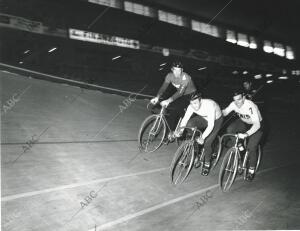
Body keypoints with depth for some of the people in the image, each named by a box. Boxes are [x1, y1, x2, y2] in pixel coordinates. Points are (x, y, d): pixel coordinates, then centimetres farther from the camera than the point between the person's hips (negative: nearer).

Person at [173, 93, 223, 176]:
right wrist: (180, 131, -39)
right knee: (190, 124, -24)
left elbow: (211, 125, -42)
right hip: (204, 118, 5)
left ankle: (207, 164, 9)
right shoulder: (191, 107, -23)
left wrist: (202, 137, -52)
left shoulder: (209, 105, -39)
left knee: (207, 143, -21)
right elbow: (185, 119, -22)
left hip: (216, 120, -5)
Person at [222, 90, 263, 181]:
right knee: (229, 130, -22)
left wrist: (246, 134, -55)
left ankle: (251, 170, 6)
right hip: (243, 122, 5)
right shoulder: (234, 104, -20)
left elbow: (257, 125, -43)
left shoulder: (251, 106, -37)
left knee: (251, 148, -15)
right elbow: (224, 112, -6)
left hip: (255, 125, -5)